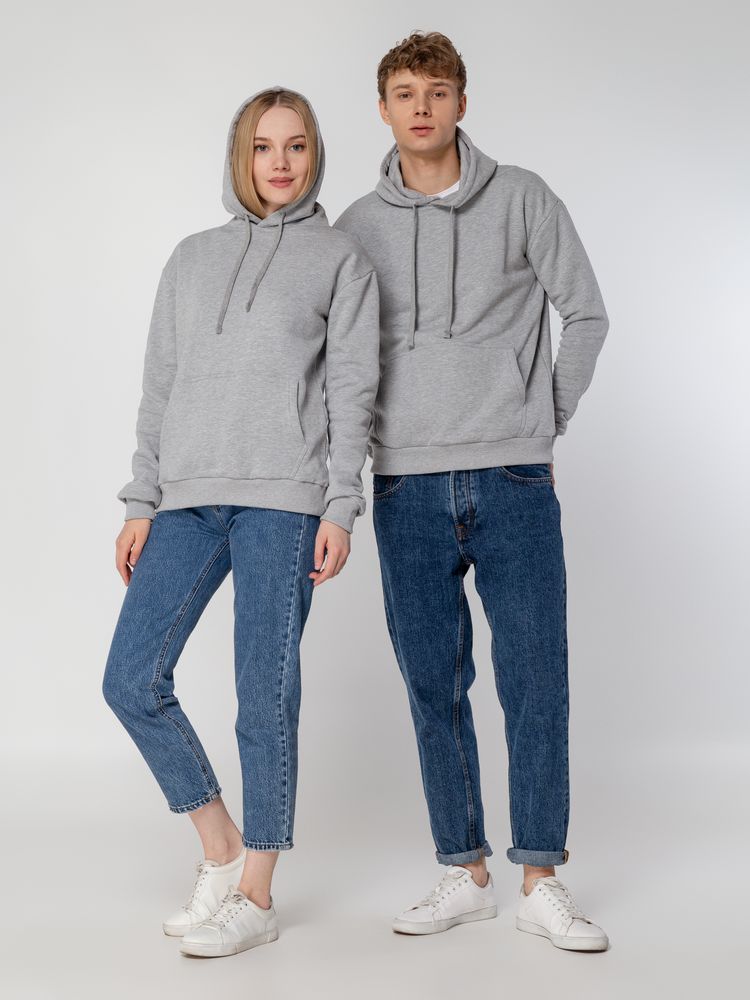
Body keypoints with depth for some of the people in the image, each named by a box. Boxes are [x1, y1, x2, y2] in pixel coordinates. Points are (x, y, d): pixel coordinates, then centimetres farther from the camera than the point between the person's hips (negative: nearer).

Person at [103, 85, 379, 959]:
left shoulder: (341, 258, 8)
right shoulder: (192, 258, 18)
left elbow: (351, 390, 2)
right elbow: (160, 386, 16)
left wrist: (340, 508, -7)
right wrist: (142, 503, 9)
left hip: (283, 500, -4)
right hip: (188, 497, 5)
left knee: (265, 698, -2)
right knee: (131, 680, -1)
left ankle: (255, 896, 12)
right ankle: (220, 848, 18)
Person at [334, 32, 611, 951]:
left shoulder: (522, 199, 4)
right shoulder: (357, 228, 8)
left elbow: (586, 316, 8)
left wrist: (543, 420, 4)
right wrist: (371, 443, 6)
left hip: (513, 479, -1)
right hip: (407, 487, 2)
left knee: (536, 679, -3)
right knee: (434, 686, 6)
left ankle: (541, 883, 7)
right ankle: (464, 874, 18)